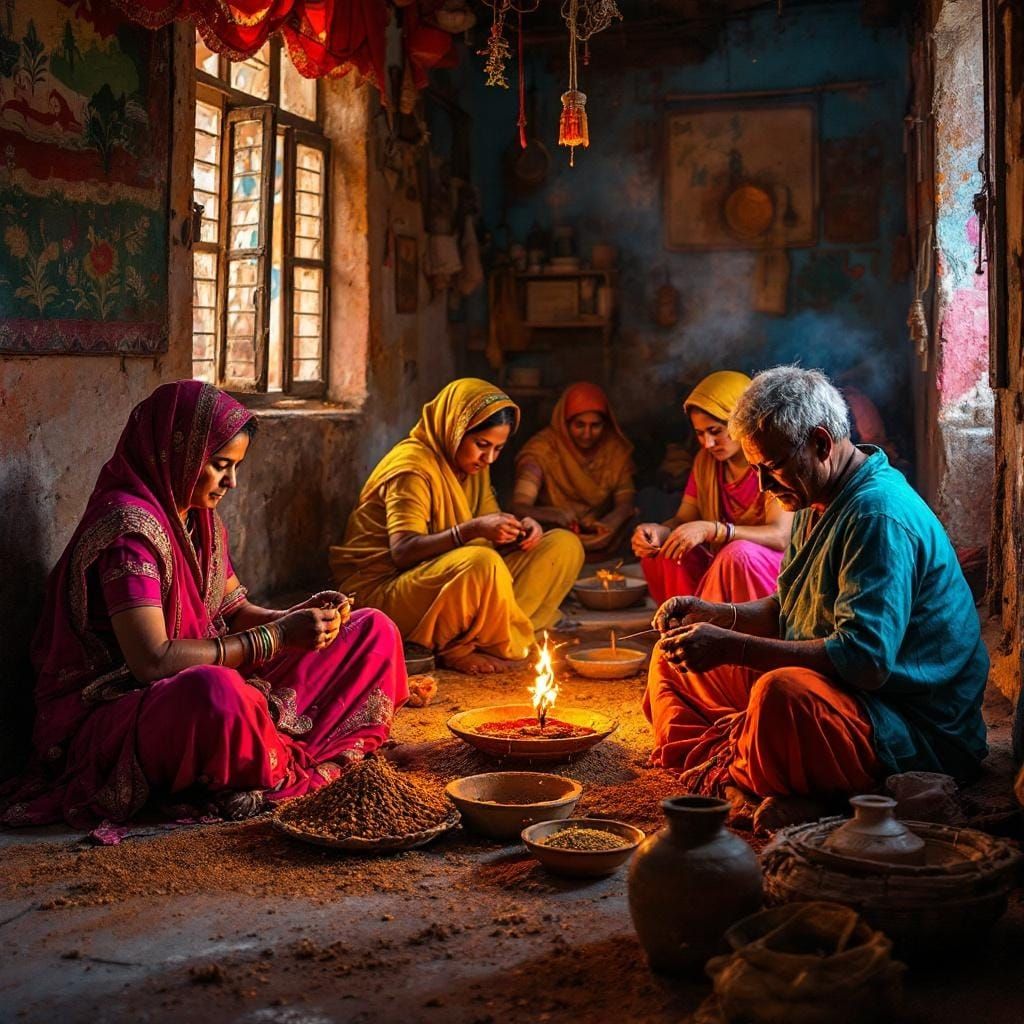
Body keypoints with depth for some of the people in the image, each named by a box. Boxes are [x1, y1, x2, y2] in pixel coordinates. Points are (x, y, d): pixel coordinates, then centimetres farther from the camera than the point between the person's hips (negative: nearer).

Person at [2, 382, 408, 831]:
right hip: (118, 709, -9)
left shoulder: (200, 520, 10)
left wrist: (301, 615, -7)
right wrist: (277, 637, -22)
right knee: (213, 691, -46)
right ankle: (287, 771, -15)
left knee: (374, 630, 5)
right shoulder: (128, 525, -18)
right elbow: (152, 660, -26)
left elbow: (235, 612, 15)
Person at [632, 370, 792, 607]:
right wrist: (657, 531, -20)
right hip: (720, 567, 6)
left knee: (738, 554, -35)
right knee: (657, 553, -13)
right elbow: (682, 520, 6)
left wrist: (709, 530, -38)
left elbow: (780, 536, -26)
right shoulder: (705, 461, 6)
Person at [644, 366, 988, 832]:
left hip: (914, 730, -11)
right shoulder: (818, 502, 10)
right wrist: (717, 616, 2)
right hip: (827, 689, 11)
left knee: (784, 692, -41)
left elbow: (866, 661, -30)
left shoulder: (879, 515, -22)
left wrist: (731, 647, -28)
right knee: (674, 660, 10)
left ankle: (723, 775, -11)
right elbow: (790, 609, 21)